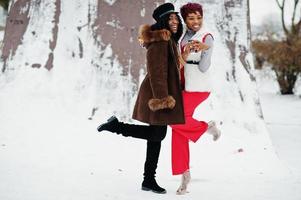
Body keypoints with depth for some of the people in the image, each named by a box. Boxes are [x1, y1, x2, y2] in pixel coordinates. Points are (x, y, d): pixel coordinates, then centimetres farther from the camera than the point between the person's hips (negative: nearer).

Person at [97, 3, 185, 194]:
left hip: (163, 94, 10)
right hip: (158, 94, -10)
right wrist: (162, 98, -25)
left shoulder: (169, 41, 17)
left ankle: (149, 180, 15)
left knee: (157, 135, 10)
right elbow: (157, 71, -22)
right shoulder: (159, 41, -16)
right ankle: (116, 125, 3)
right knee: (157, 135, -5)